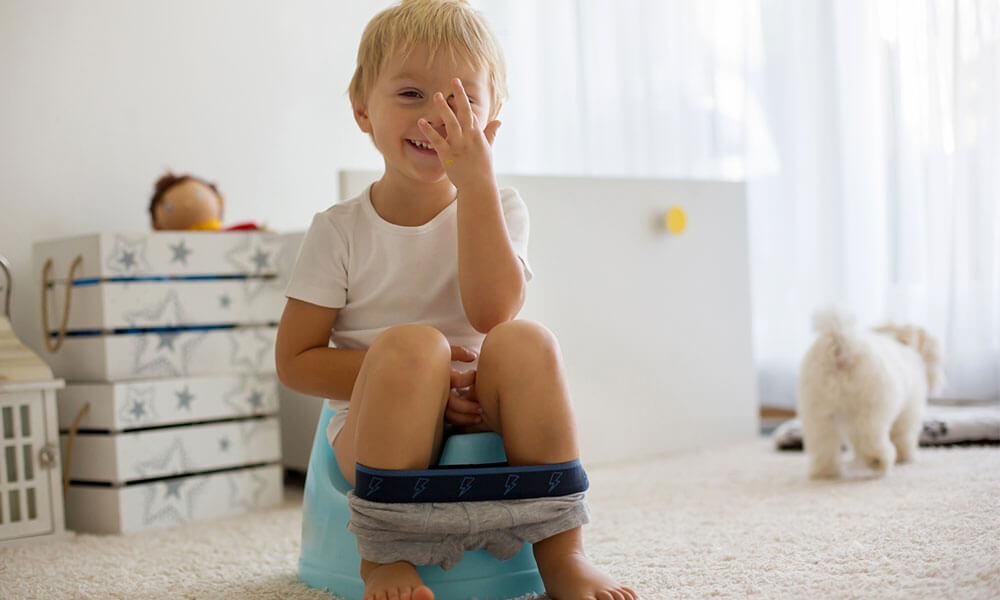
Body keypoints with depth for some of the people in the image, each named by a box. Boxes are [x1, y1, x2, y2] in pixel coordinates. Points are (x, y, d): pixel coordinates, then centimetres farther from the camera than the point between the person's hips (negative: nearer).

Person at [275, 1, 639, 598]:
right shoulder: (341, 230, 0)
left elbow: (492, 312, -17)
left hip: (480, 419, 2)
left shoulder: (497, 209, 3)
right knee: (411, 345, -33)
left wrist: (474, 179, -20)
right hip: (375, 434, -1)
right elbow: (294, 359, -3)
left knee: (525, 342, -29)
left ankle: (561, 552, -22)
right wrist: (409, 378, -17)